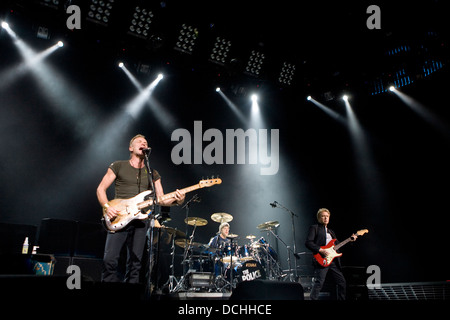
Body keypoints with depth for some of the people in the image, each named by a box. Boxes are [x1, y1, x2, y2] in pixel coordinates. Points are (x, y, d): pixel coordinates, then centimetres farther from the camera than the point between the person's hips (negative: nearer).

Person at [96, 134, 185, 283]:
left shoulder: (152, 173, 16)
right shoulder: (118, 166, 8)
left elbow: (161, 199, 10)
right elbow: (101, 189, 6)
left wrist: (176, 200, -11)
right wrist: (107, 207, -11)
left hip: (141, 219, 3)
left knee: (135, 263, 3)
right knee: (110, 260, -11)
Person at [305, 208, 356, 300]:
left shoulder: (331, 232, 26)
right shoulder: (314, 228, 3)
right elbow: (308, 242, -9)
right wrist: (321, 250, -19)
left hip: (334, 261, 8)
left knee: (342, 282, 9)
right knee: (318, 284, -13)